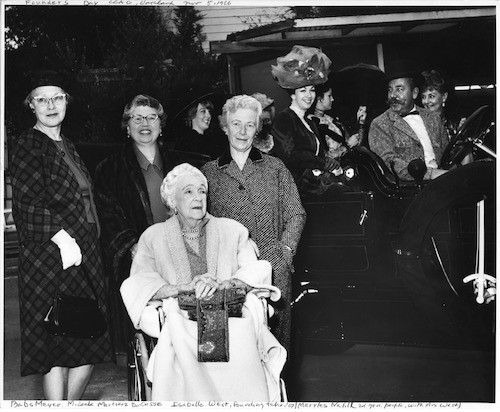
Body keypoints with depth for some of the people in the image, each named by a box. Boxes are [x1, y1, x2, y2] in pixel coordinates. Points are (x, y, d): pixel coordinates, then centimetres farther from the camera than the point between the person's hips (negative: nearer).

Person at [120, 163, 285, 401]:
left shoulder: (232, 230, 19)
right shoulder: (153, 236, 15)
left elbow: (255, 272, 6)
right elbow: (135, 285, 1)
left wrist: (221, 284, -15)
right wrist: (184, 288, -15)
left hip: (230, 316, 1)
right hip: (182, 322, -1)